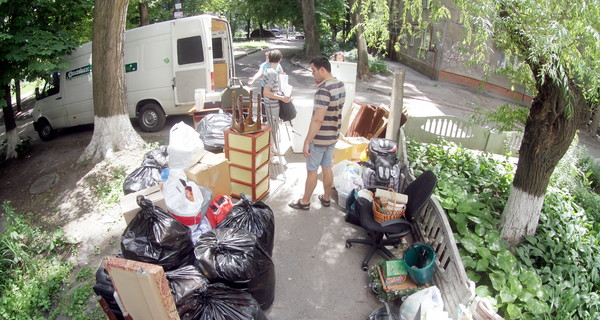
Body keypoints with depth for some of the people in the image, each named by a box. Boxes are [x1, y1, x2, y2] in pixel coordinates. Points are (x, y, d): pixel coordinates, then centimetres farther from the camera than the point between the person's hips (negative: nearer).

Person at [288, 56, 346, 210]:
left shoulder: (323, 89, -24)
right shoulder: (340, 85, 3)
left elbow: (318, 119, -29)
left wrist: (307, 142, -24)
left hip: (319, 138, -8)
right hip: (333, 135, 8)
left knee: (312, 170, 6)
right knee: (327, 168, 19)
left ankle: (305, 202, 21)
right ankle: (326, 198, 33)